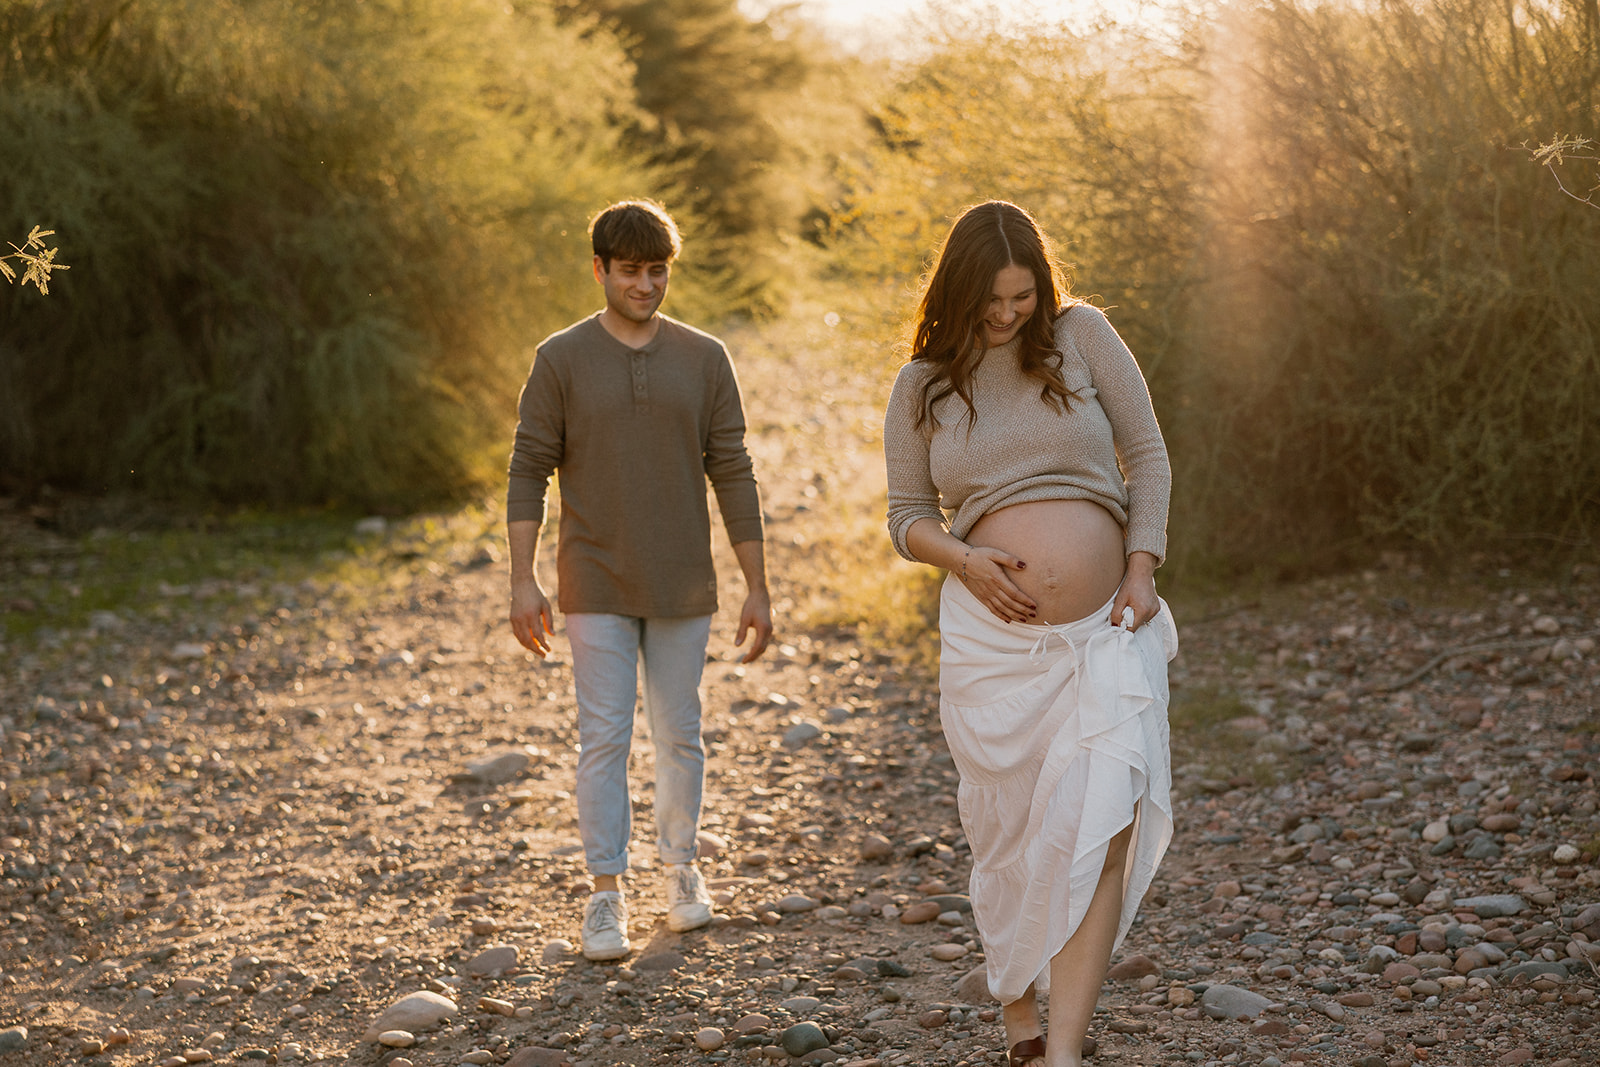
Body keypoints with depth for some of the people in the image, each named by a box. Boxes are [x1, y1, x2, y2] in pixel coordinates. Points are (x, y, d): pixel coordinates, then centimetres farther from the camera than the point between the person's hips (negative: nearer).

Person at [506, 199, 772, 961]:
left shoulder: (703, 360, 2)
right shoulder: (561, 360, -3)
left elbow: (732, 474, 2)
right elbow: (529, 471, -2)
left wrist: (757, 587, 0)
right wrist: (523, 580, -10)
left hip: (682, 587, 2)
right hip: (596, 587, -2)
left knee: (679, 734, 10)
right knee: (603, 739, -1)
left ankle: (681, 865, 28)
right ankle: (606, 894, 5)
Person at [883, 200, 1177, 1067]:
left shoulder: (1081, 335, 5)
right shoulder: (922, 385, 7)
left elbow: (1146, 454, 7)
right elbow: (906, 517, 10)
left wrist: (1142, 568, -4)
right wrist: (964, 558, -11)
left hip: (1107, 634, -1)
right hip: (992, 639, 1)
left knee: (1102, 831, -13)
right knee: (1011, 839, 7)